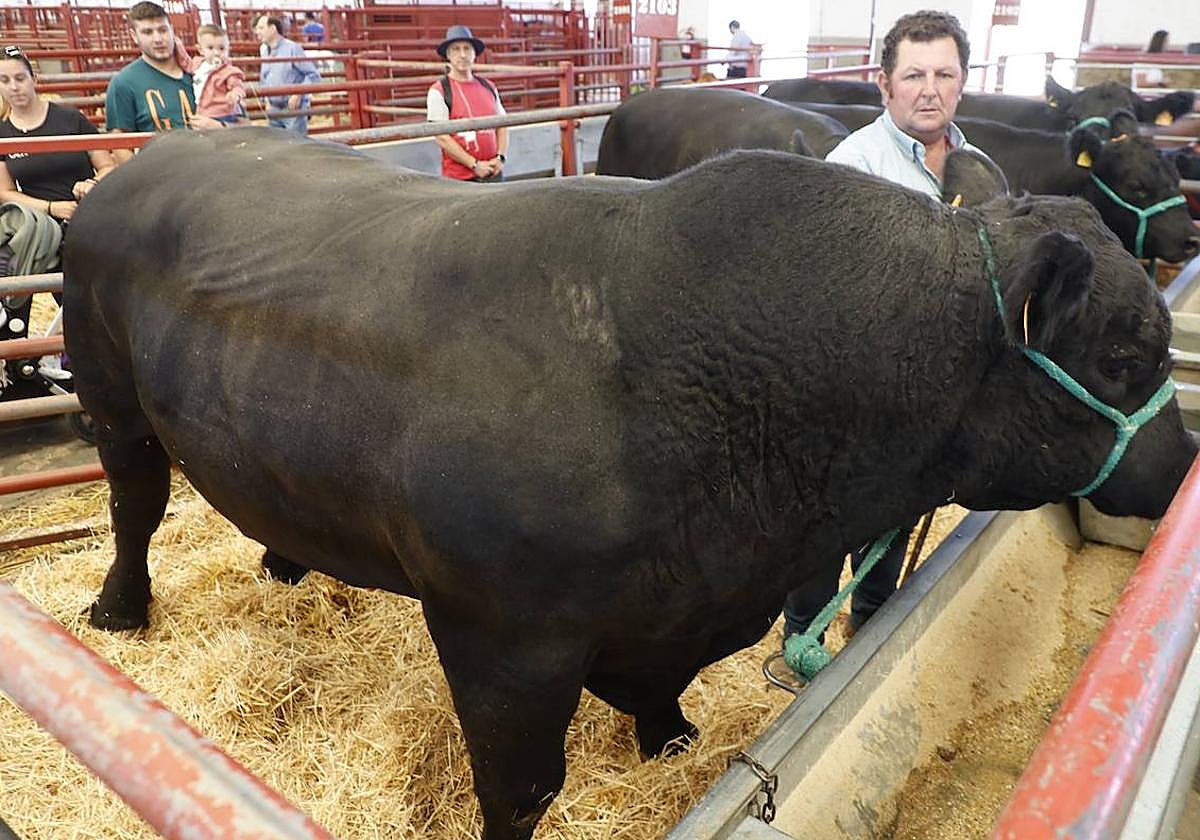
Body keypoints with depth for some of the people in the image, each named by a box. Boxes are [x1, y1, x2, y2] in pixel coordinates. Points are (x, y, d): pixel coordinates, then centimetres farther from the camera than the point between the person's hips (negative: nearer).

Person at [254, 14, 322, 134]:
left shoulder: (293, 48, -10)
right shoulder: (263, 50, 11)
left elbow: (314, 75, -11)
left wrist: (298, 94, -17)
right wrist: (267, 101, 12)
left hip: (294, 108, -7)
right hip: (273, 110, 7)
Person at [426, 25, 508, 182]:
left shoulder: (488, 87, 14)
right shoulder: (438, 91, -3)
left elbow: (502, 125, 17)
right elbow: (441, 137, -9)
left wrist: (500, 158, -1)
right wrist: (474, 164, -12)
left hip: (494, 173, 5)